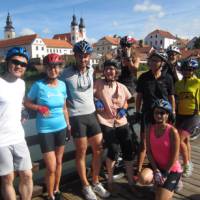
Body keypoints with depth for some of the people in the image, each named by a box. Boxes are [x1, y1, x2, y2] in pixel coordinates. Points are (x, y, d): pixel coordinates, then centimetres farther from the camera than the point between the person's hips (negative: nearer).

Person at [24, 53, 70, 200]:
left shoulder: (62, 85, 1)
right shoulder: (38, 85, -12)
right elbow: (27, 103, -3)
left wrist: (68, 124, 15)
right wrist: (39, 108, -21)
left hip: (61, 128, 4)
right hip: (45, 130, -4)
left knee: (59, 162, 17)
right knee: (51, 167, -1)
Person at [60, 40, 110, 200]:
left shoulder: (91, 70, 3)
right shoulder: (67, 73, -11)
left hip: (92, 114, 5)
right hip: (77, 117, -5)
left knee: (98, 149, 9)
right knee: (81, 152, 5)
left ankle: (96, 182, 28)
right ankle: (86, 186, 23)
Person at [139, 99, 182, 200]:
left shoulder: (173, 132, -22)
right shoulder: (149, 129, -8)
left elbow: (174, 157, -18)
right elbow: (149, 151, -7)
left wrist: (165, 175, -15)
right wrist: (156, 170, -15)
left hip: (172, 170, -4)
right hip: (156, 166, 4)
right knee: (143, 179, -24)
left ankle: (171, 187, 22)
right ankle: (159, 183, 10)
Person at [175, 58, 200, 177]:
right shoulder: (178, 83, 7)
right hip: (180, 115, 6)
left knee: (180, 140, -13)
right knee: (186, 140, 16)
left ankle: (187, 164, 8)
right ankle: (189, 164, 32)